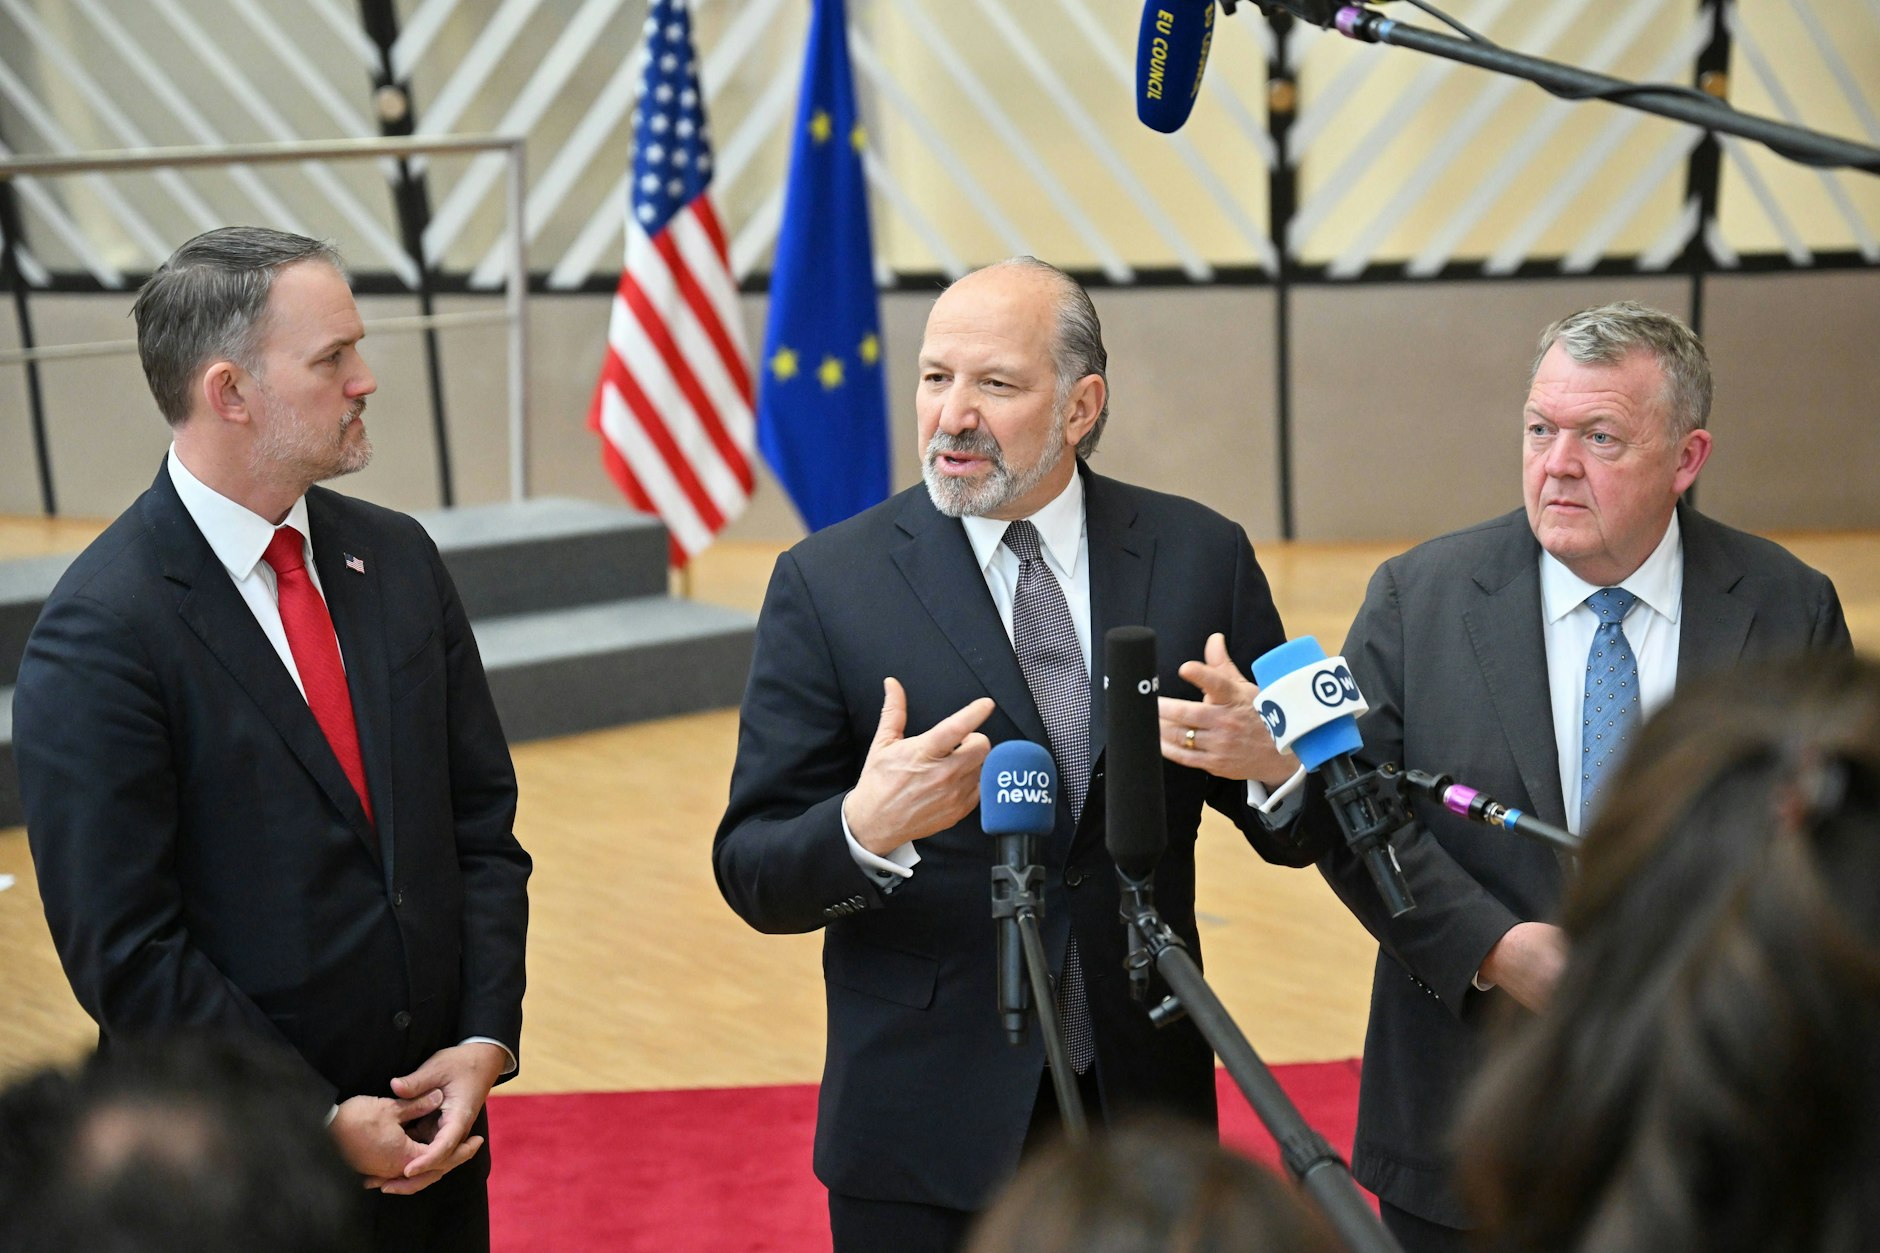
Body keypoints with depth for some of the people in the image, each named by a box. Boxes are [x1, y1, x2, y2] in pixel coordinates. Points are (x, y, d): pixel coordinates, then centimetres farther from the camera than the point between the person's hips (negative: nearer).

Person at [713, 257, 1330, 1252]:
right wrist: (864, 828, -27)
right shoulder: (828, 583, -4)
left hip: (1144, 1105, 2)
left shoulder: (1202, 557, 1)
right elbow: (754, 878, -7)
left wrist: (1267, 762, -18)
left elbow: (1299, 835, 4)